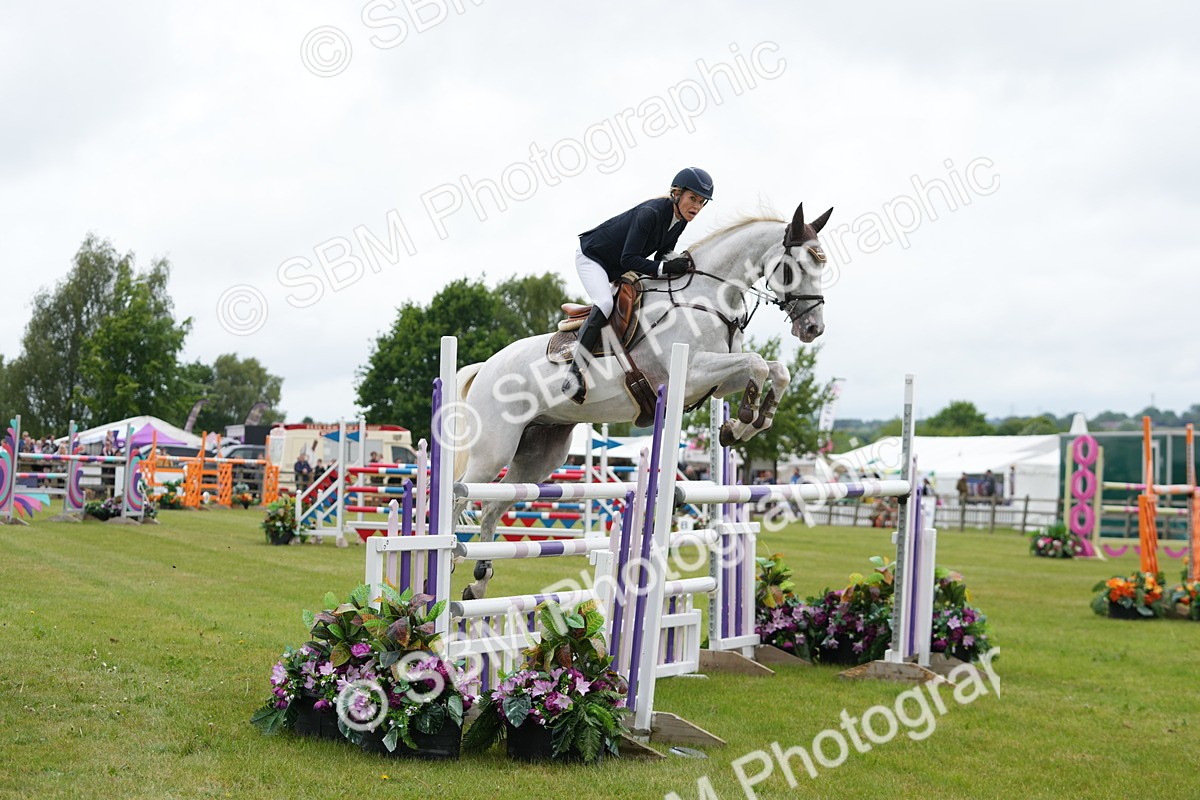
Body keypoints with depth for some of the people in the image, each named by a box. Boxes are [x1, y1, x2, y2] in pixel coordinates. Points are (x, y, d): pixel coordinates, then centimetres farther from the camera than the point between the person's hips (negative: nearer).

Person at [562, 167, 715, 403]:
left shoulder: (680, 220, -7)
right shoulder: (650, 213, -32)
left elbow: (663, 254, 2)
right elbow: (628, 259, -34)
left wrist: (678, 262, -19)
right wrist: (664, 268, -41)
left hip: (619, 269, 10)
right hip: (592, 257, -10)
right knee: (605, 304, -30)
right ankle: (574, 373, -33)